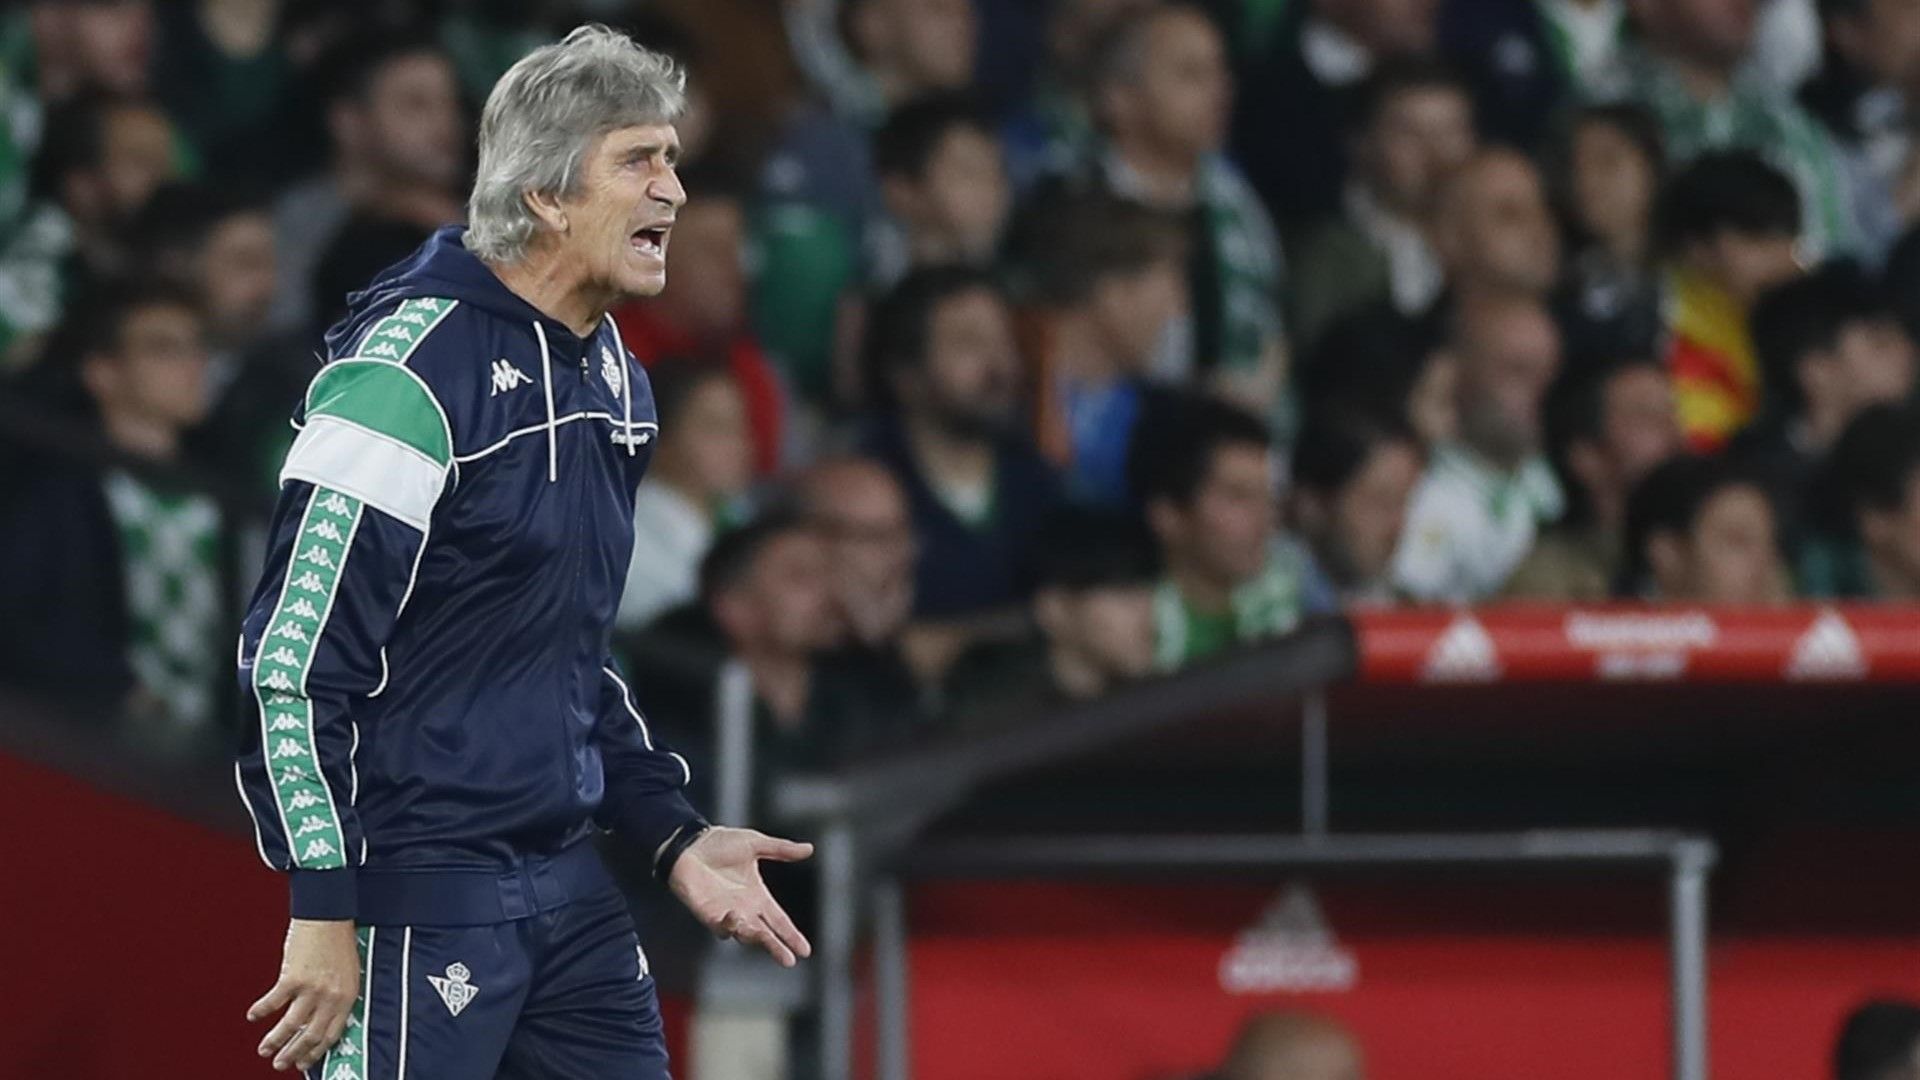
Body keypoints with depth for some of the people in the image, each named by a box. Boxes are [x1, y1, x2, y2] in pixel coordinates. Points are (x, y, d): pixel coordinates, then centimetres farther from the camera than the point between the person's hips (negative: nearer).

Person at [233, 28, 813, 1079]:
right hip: (416, 900, -8)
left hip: (568, 890, 8)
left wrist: (673, 835, 17)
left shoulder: (613, 377, 13)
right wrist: (323, 913, -18)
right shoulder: (412, 367, -15)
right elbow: (291, 659, -17)